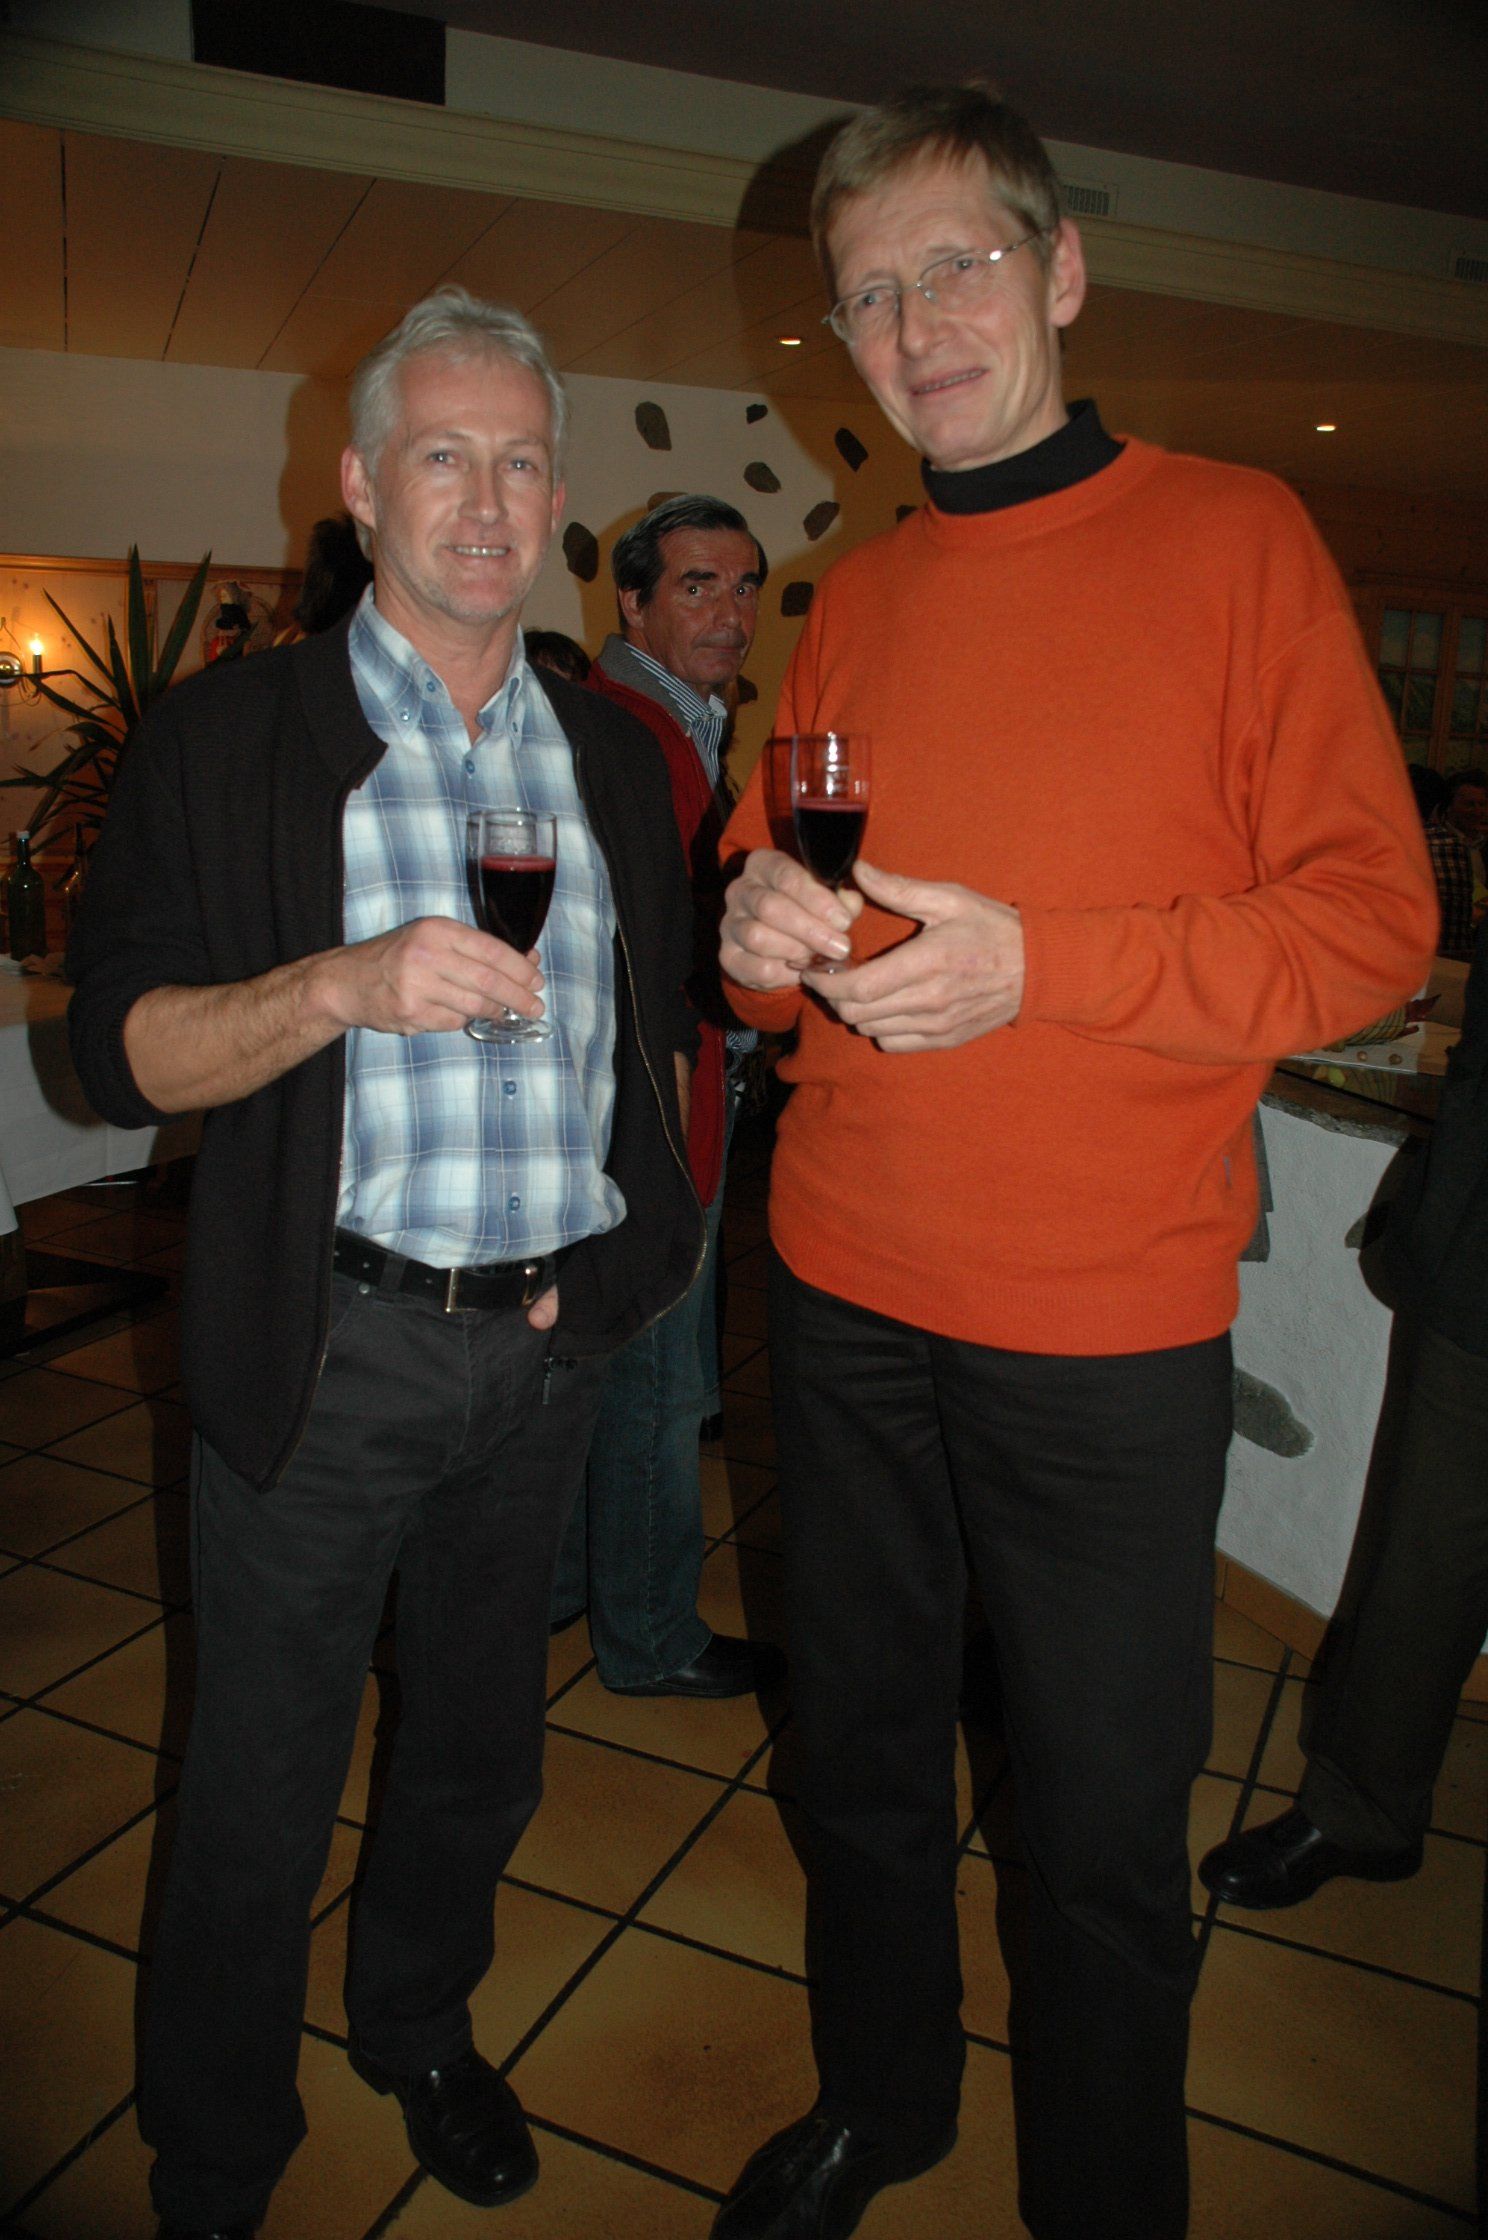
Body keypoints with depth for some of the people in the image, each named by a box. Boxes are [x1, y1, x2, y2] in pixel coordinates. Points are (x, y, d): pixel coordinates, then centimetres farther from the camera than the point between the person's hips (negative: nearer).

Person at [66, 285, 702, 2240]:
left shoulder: (616, 756, 8)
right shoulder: (227, 740, -5)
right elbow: (121, 1049, -11)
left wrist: (621, 1245, 7)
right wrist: (341, 987, -27)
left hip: (554, 1341, 4)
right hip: (331, 1347, -4)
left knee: (481, 1749, 21)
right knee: (261, 1790, 10)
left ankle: (421, 2031, 50)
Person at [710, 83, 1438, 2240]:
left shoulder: (1234, 536, -3)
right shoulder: (855, 599, 11)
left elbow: (1372, 918, -8)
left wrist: (1043, 962, -20)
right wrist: (758, 927, -6)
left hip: (1105, 1327, -4)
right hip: (845, 1289, 5)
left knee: (1103, 1820, 10)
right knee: (858, 1744, 19)